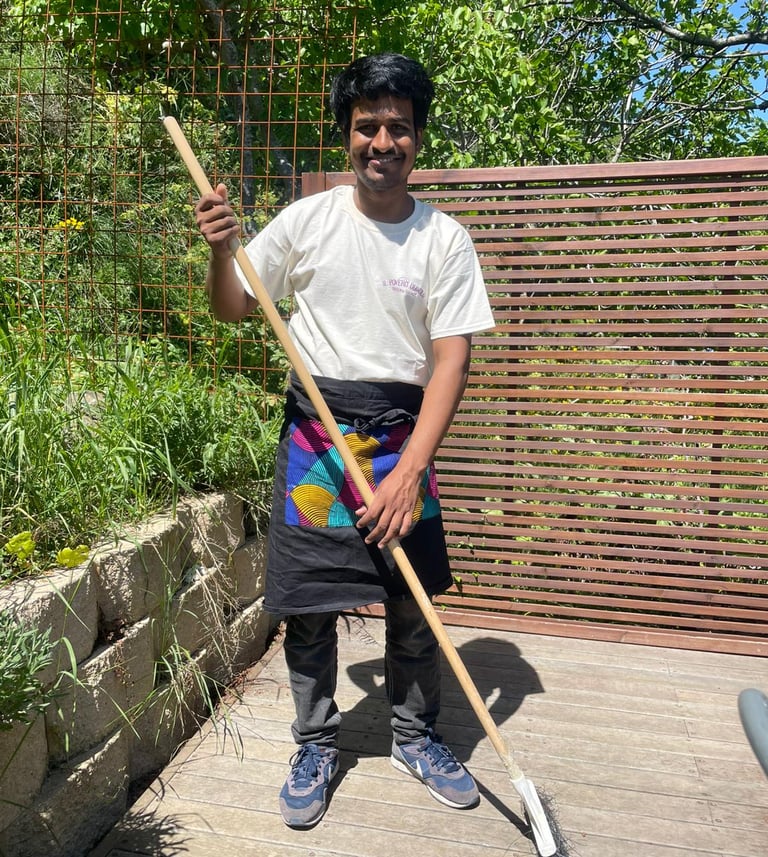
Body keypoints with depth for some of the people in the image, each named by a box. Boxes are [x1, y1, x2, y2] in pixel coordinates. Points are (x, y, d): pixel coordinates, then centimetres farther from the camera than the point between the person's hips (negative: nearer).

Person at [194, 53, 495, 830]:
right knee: (307, 605, 6)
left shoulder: (444, 239, -1)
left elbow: (451, 357, -8)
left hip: (401, 436, 0)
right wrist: (220, 250, -12)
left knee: (413, 603, 8)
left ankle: (414, 738, 34)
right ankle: (316, 748, 30)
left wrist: (410, 469, -17)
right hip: (312, 432, 0)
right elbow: (232, 309, 9)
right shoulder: (307, 220, 2)